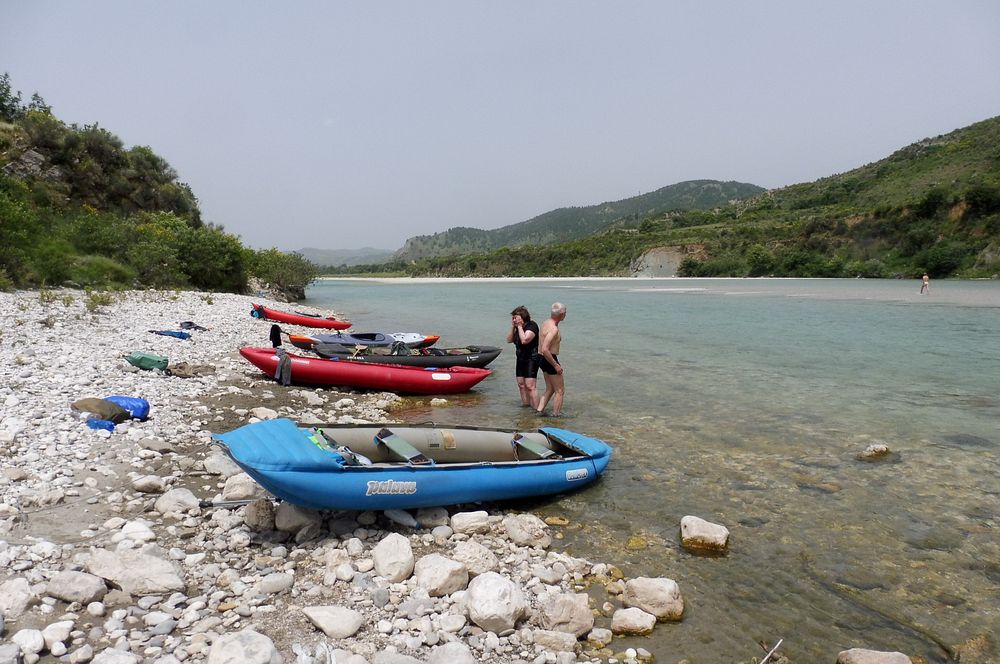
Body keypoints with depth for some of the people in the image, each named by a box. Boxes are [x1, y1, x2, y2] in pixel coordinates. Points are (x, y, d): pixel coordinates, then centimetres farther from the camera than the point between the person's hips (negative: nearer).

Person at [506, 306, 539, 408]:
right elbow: (509, 340, 7)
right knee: (521, 384, 10)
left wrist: (519, 326, -19)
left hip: (531, 359, -9)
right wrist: (513, 327, -2)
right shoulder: (517, 327, 9)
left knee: (530, 386, -13)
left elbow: (524, 340, -27)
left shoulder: (532, 326, -15)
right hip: (520, 359, 9)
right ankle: (525, 406, 20)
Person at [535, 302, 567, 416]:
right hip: (549, 360, -9)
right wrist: (556, 365, -22)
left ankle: (540, 409, 18)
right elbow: (545, 349, -30)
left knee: (550, 389, 20)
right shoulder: (553, 329, -23)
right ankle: (556, 415, 10)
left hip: (542, 359, 9)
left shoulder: (545, 323, 7)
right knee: (560, 390, 4)